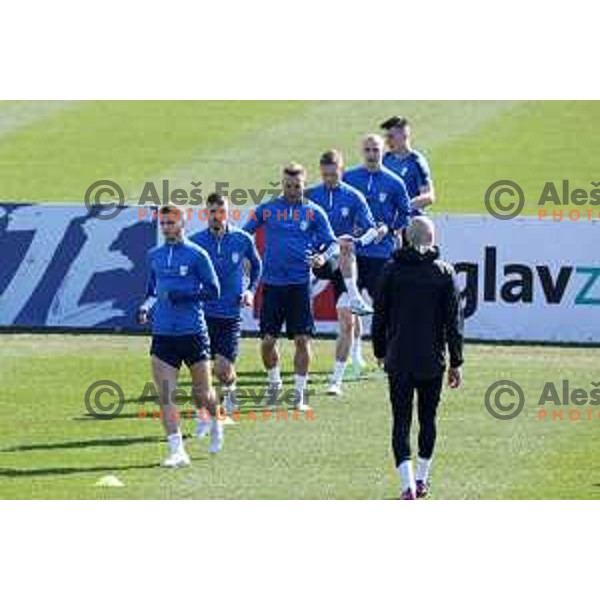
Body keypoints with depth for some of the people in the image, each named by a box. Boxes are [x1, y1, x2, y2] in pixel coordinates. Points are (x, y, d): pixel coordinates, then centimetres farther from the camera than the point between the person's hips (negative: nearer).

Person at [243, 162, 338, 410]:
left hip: (300, 284, -1)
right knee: (267, 340, 1)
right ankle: (274, 382, 25)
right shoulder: (267, 209, 6)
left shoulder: (314, 213, 3)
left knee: (302, 339, -5)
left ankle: (299, 393, 4)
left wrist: (323, 256, -17)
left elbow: (333, 243, 4)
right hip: (272, 283, 1)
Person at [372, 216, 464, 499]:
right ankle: (422, 479, 26)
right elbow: (454, 320, -2)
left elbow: (380, 315, 2)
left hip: (398, 359, -1)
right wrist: (456, 362, 3)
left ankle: (408, 484, -15)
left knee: (401, 421, -1)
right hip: (432, 360, 1)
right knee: (428, 418, 17)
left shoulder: (392, 270, -2)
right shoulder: (444, 272, -3)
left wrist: (380, 351, 15)